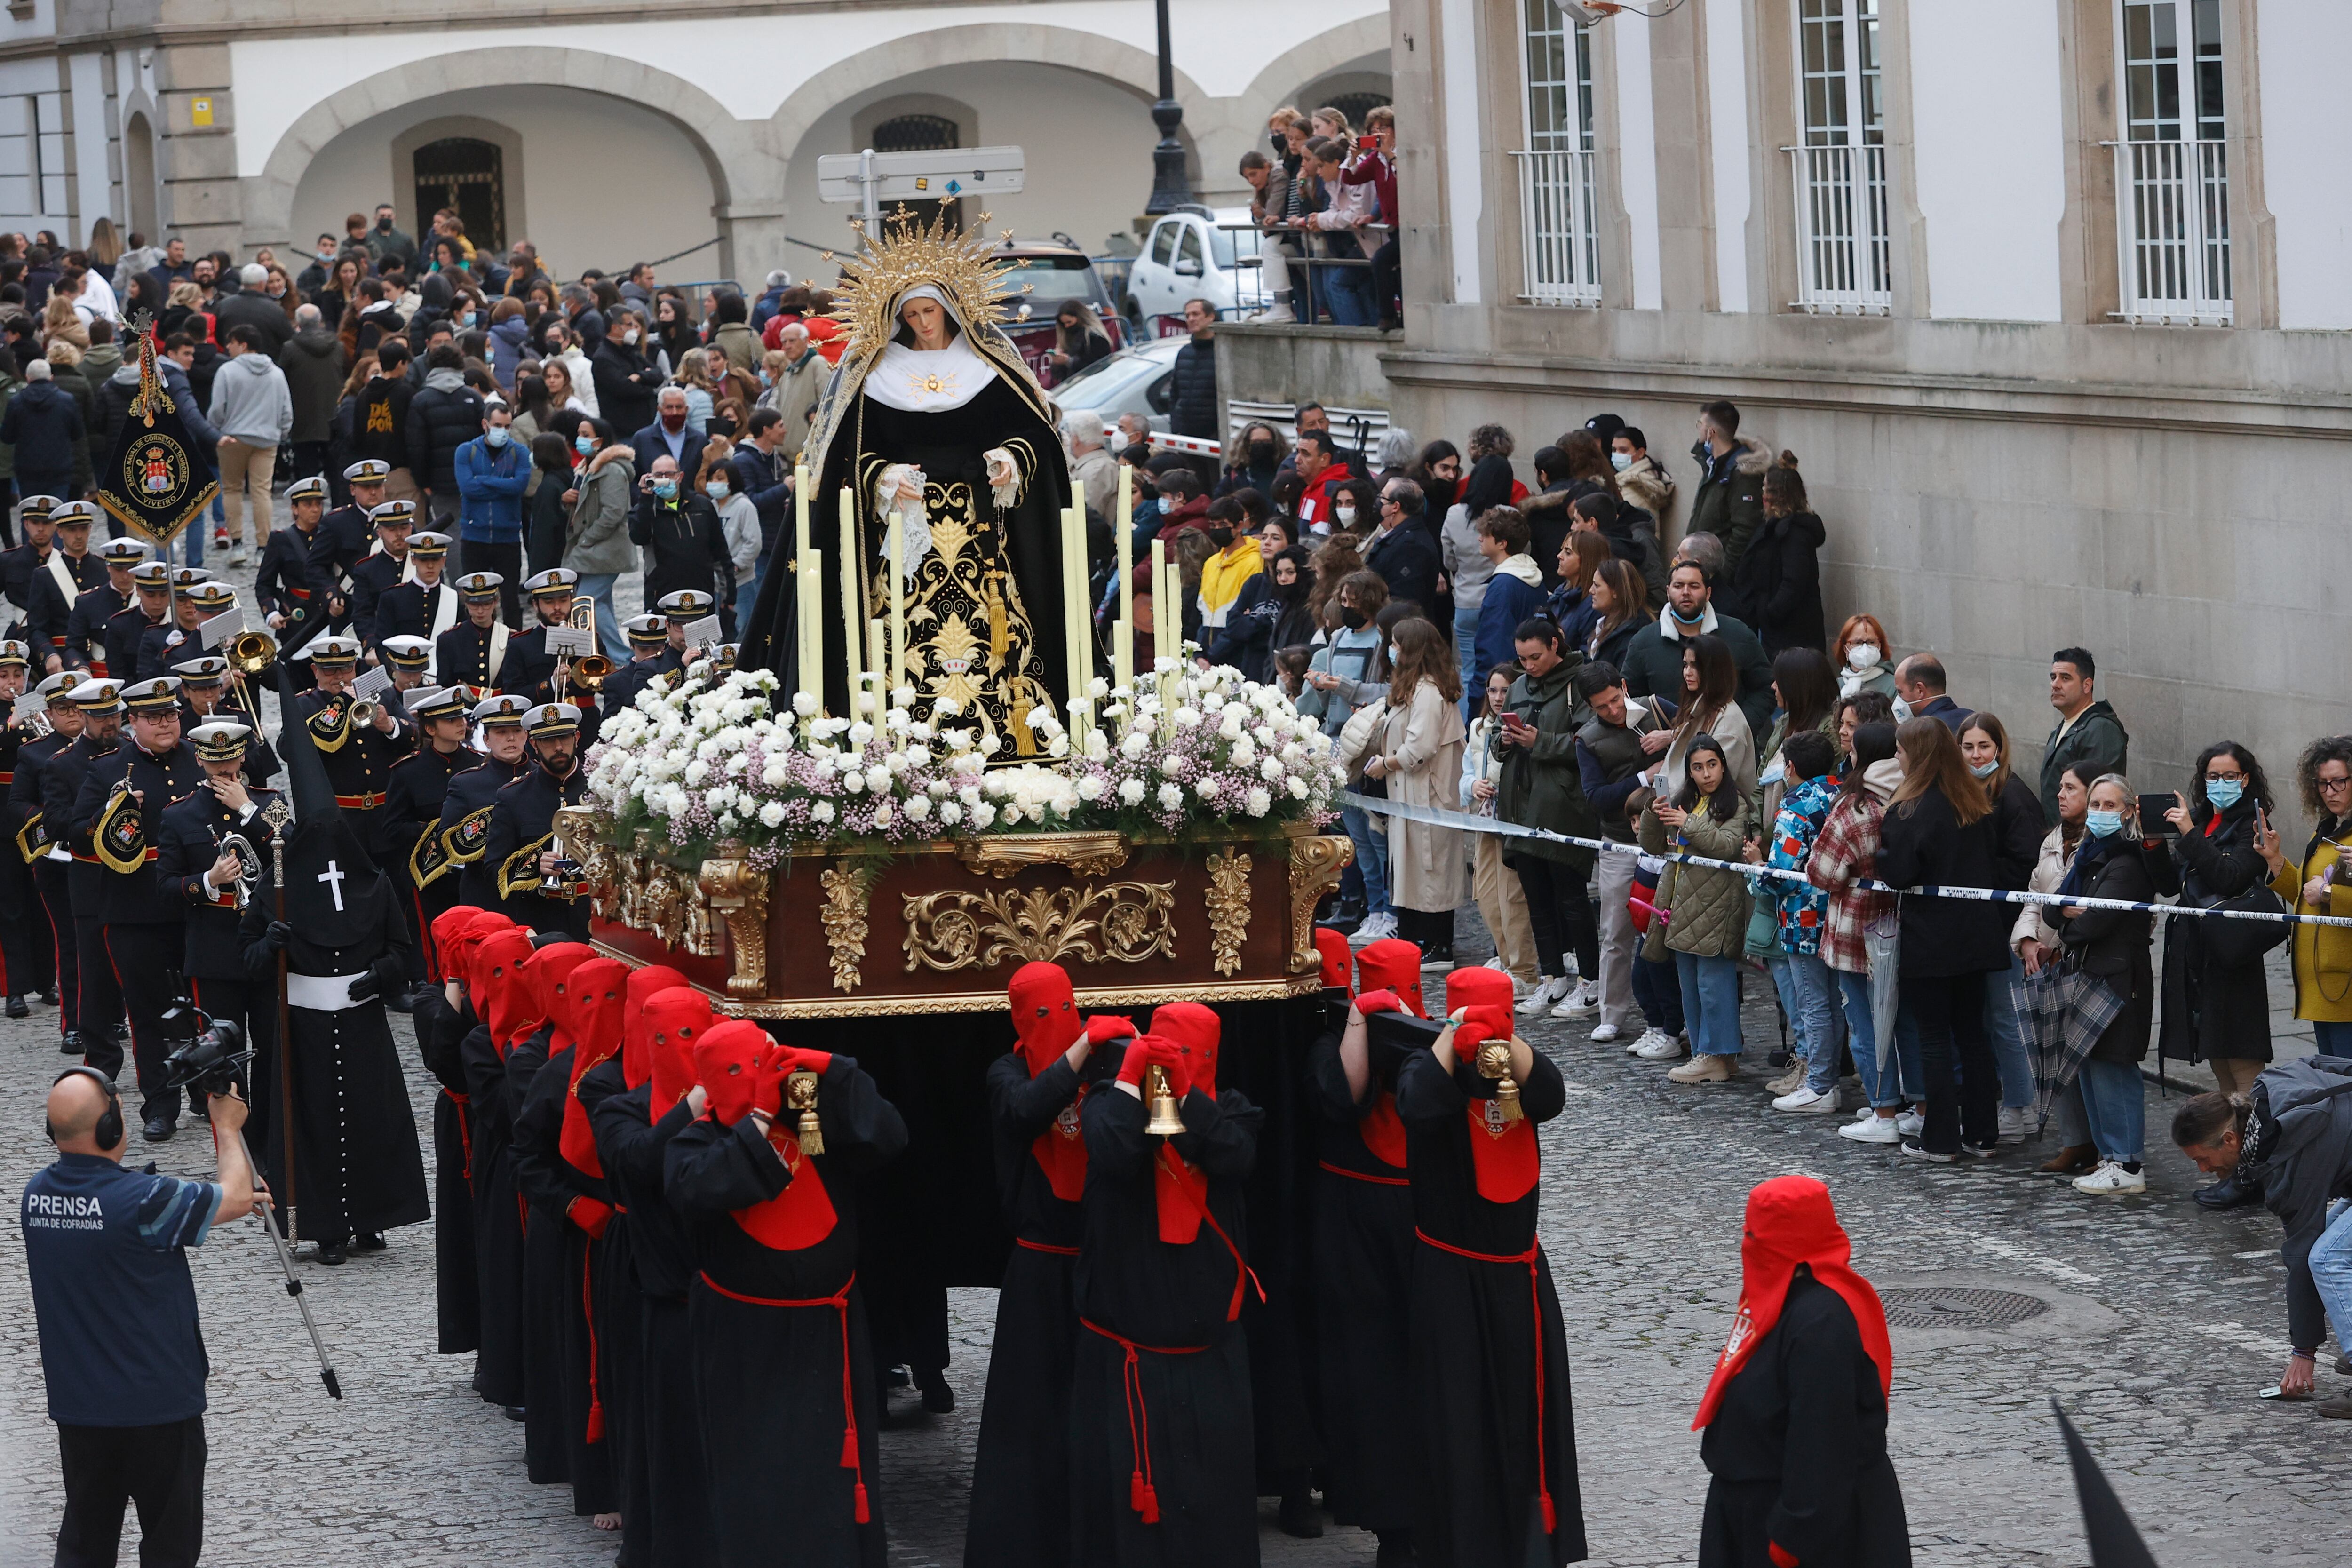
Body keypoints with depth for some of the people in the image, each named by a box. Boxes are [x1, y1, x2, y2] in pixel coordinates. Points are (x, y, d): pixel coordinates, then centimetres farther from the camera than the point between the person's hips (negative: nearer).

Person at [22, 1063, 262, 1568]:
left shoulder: (37, 1192, -1)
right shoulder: (139, 1199, -22)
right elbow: (237, 1197, -6)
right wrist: (228, 1126, 11)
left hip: (77, 1405, 6)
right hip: (158, 1405, -6)